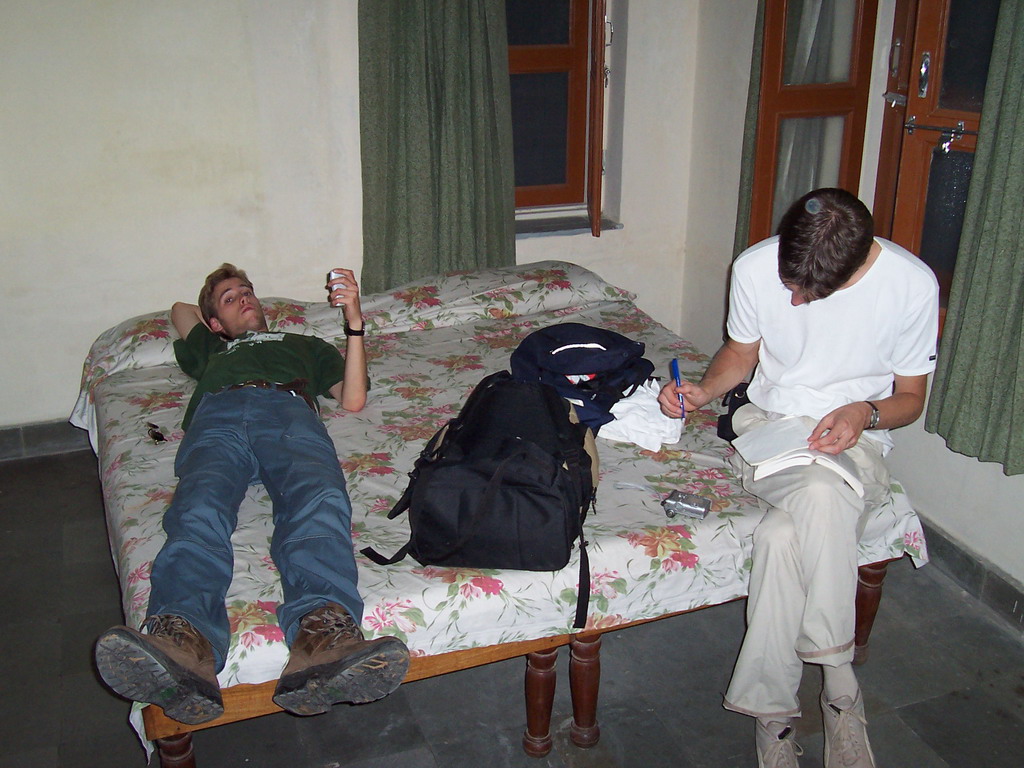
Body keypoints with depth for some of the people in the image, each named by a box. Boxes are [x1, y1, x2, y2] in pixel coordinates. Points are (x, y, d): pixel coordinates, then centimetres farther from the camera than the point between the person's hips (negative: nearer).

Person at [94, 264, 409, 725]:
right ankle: (183, 640, -63)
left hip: (289, 411, -1)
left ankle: (322, 633, -64)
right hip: (217, 415, 1)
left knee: (319, 502, -38)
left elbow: (353, 400, 26)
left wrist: (354, 322, 17)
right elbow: (180, 308, 69)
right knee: (200, 510, -36)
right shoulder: (208, 351, 49)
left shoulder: (306, 345, 44)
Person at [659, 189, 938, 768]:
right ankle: (839, 681, -16)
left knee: (785, 534, -34)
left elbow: (911, 397, 0)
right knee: (821, 497, -34)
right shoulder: (755, 267, -11)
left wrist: (864, 413, -21)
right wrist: (706, 390, -11)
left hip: (856, 438, -1)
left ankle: (772, 708, -16)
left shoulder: (913, 284, -14)